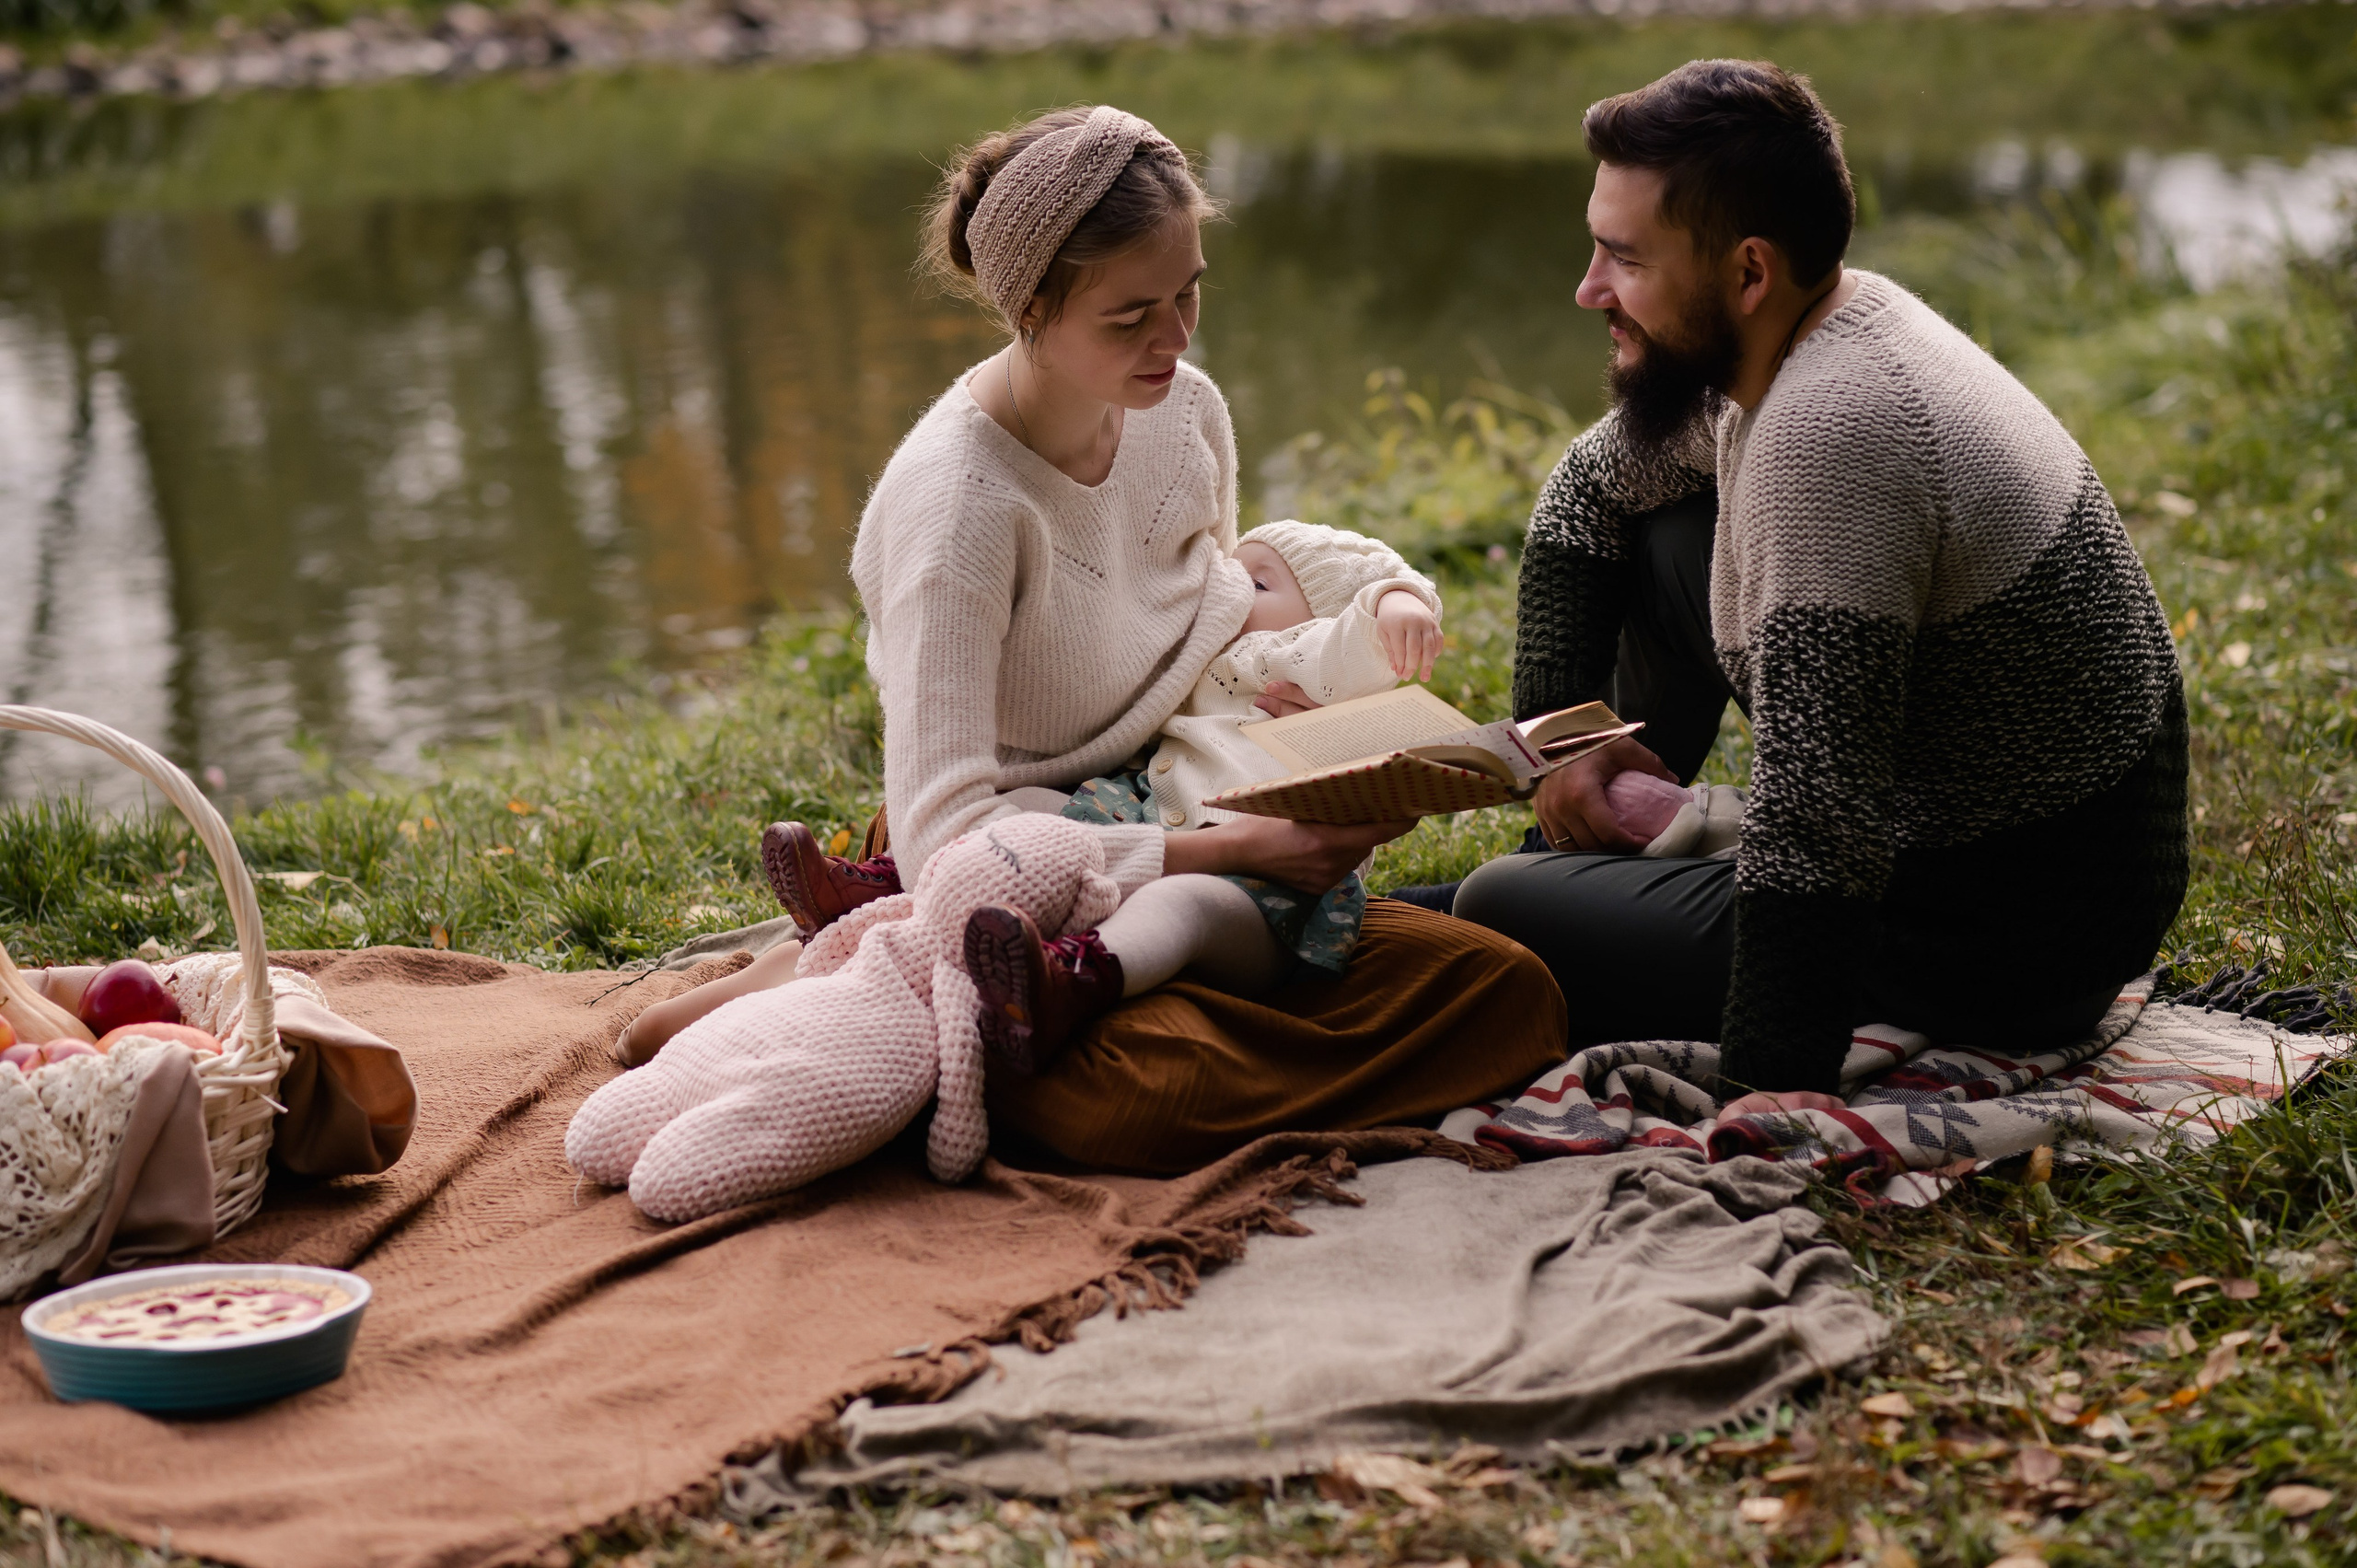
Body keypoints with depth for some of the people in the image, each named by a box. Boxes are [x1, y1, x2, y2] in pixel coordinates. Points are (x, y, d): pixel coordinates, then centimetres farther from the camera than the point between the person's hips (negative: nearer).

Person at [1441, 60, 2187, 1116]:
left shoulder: (1829, 433, -31)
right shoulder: (1846, 317, 1)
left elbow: (1818, 815, -36)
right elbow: (1587, 492, 18)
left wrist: (1780, 1079, -34)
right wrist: (1560, 735, 13)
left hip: (2006, 954, -9)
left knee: (1496, 920, -4)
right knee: (1660, 530, 17)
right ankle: (1597, 848, 29)